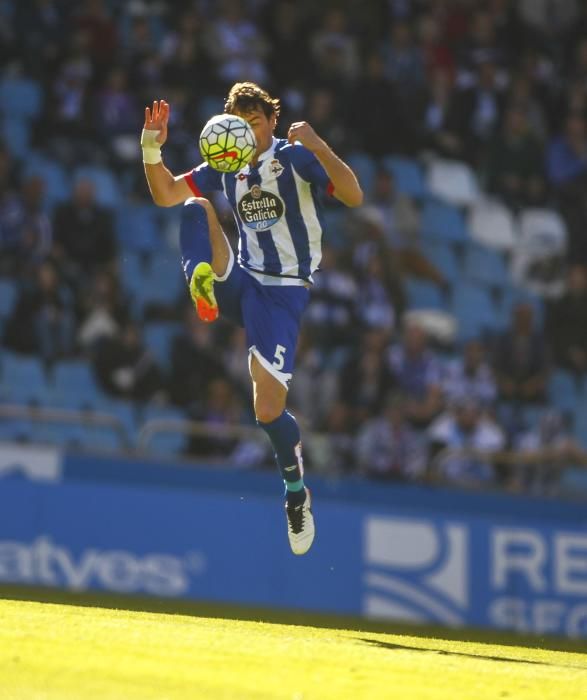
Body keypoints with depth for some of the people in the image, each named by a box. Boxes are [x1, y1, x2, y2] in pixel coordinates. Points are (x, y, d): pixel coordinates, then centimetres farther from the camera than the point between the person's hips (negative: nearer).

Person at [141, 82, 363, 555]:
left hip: (284, 293, -5)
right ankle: (202, 285, -40)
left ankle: (297, 490, 13)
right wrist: (152, 148, -9)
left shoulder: (296, 157, -6)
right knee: (196, 206, -19)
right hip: (240, 283, 5)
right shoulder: (225, 168, 11)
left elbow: (353, 197, -20)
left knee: (268, 412, -14)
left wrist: (318, 146, -33)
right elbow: (165, 195, 9)